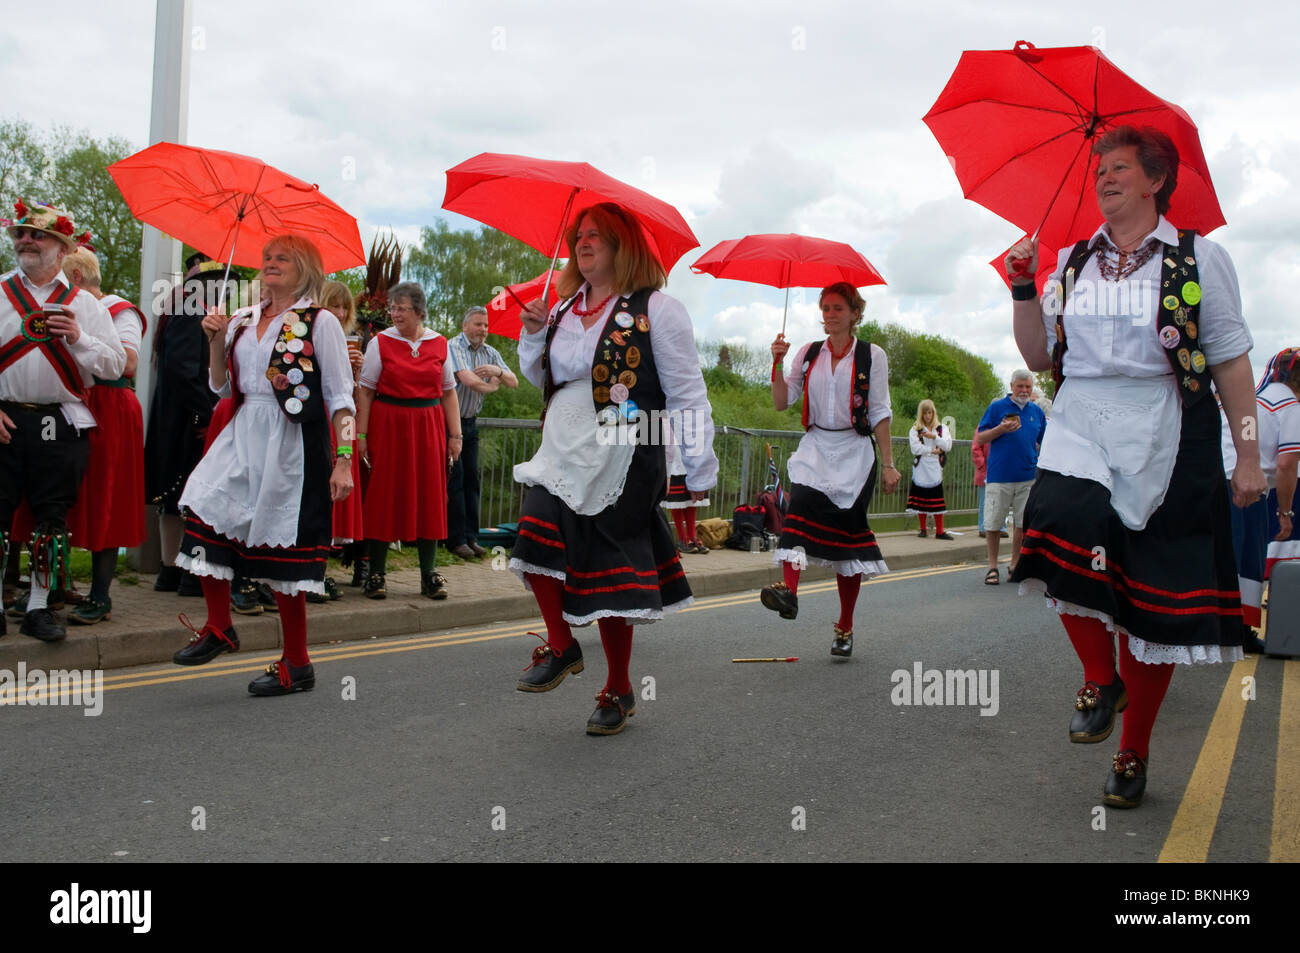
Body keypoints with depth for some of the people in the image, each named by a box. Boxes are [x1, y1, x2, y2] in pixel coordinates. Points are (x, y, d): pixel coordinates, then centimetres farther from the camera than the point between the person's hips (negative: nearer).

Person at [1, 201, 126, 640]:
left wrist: (78, 338, -13)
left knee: (52, 517, 4)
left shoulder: (85, 304, 9)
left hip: (62, 424, 0)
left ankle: (39, 606, 15)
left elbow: (116, 365, 3)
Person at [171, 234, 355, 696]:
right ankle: (219, 627, 12)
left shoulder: (320, 322, -2)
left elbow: (340, 398, -5)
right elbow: (221, 388, 17)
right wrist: (216, 340, 2)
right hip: (242, 437, 6)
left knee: (281, 551, -2)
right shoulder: (243, 320, 14)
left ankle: (297, 664, 12)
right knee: (204, 514, -9)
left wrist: (343, 459, -13)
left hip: (291, 445, -6)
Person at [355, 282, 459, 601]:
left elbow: (448, 392, 11)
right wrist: (361, 434, -6)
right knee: (384, 495, 0)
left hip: (429, 426, 2)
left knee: (429, 495, 3)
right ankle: (376, 574, 9)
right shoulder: (381, 342, 1)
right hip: (388, 425, -2)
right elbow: (366, 391, 0)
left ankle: (429, 574, 12)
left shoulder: (439, 344, 8)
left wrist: (455, 434, 5)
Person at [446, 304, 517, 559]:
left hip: (470, 423, 7)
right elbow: (468, 380, -24)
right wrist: (492, 385, -6)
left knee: (471, 478, 6)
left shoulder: (490, 353, 10)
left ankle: (471, 537, 10)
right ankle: (456, 539, -2)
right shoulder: (453, 347, -12)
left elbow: (514, 383, 3)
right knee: (454, 479, -6)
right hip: (449, 420, -6)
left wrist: (499, 371, -18)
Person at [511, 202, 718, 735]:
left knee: (609, 579, 1)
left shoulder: (656, 310, -6)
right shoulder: (566, 310, 13)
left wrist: (700, 470, -7)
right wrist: (533, 334, 5)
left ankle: (619, 692, 19)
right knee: (536, 547, -9)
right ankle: (561, 647, 18)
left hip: (620, 463, -6)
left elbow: (687, 395, -6)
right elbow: (540, 378, 25)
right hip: (561, 454, 6)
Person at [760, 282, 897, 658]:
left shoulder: (872, 356, 2)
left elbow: (880, 413, 0)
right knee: (800, 503, -29)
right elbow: (782, 402, 7)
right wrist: (778, 363, -7)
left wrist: (888, 464, -3)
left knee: (848, 535, 2)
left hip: (854, 452, -2)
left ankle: (845, 627, 12)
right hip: (815, 447, 2)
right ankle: (789, 590, -43)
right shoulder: (809, 353, 9)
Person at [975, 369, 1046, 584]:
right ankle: (993, 567, 12)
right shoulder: (997, 407, 3)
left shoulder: (1036, 411, 14)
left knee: (1024, 524, 4)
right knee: (993, 524, -1)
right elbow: (980, 438, 0)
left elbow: (1044, 442, 22)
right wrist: (1001, 429, -14)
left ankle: (1015, 565, 17)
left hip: (1028, 477, 3)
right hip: (999, 476, -3)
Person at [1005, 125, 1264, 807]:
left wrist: (1247, 457, -2)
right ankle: (1100, 679, -3)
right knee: (1063, 525, -29)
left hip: (1164, 442, -2)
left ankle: (1133, 752, 20)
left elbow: (1230, 361, 2)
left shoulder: (1200, 259, 3)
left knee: (1154, 603, 1)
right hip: (1080, 428, 2)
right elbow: (1040, 356, 13)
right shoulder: (1073, 264, 14)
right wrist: (1023, 289, 0)